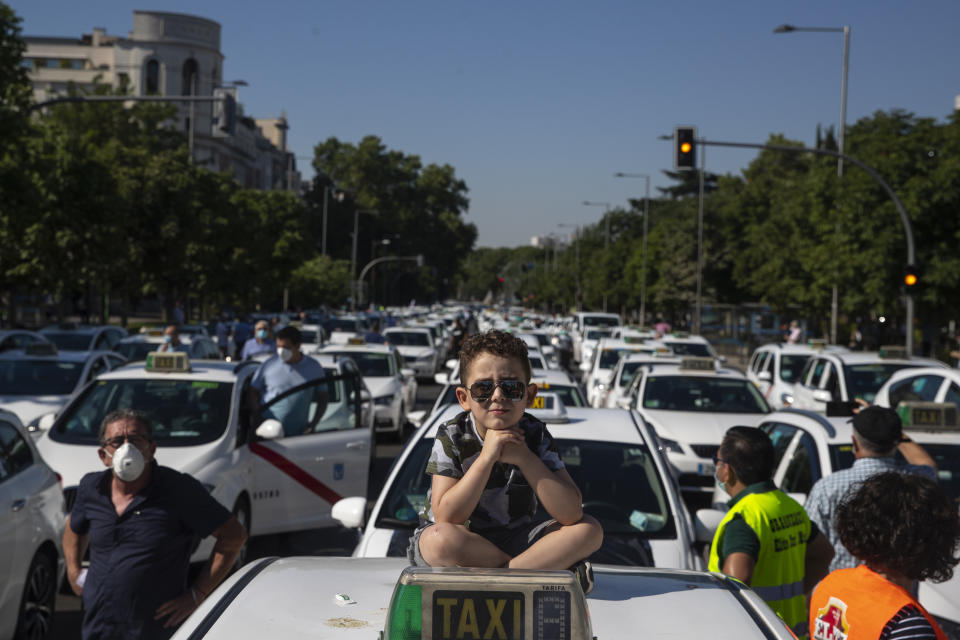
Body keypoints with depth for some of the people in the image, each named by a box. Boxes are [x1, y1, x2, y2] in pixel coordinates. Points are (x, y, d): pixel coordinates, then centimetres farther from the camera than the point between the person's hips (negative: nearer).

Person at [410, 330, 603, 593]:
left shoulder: (535, 436, -8)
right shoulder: (452, 437, -14)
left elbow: (571, 513, -19)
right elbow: (445, 518, -25)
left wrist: (524, 458, -27)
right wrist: (486, 457, -30)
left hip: (515, 540, 3)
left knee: (589, 530, -16)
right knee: (440, 539, -37)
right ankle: (550, 568, -22)